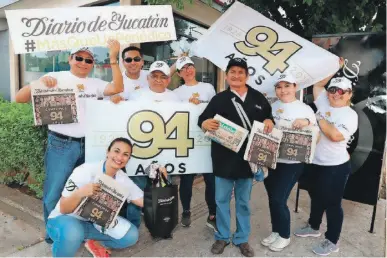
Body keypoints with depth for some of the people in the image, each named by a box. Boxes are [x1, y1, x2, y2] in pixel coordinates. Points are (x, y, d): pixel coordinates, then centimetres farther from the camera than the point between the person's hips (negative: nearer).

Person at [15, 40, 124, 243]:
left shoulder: (95, 83, 10)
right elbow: (20, 98, -4)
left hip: (88, 145, 4)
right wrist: (40, 83, -23)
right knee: (54, 192, 3)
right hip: (61, 145, -3)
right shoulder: (56, 77, -1)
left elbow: (117, 88, -9)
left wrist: (113, 57, -13)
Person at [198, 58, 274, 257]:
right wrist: (206, 123, -28)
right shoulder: (219, 99, 2)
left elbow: (268, 116, 15)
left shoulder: (258, 98, 7)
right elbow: (202, 119, -6)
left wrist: (269, 121, -7)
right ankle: (222, 237, 29)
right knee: (221, 199, 9)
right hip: (224, 158, -1)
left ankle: (242, 239, 31)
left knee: (243, 201, 14)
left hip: (248, 158, 2)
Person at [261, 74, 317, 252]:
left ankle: (285, 236, 22)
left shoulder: (305, 109, -6)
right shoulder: (273, 107, 7)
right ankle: (275, 231, 34)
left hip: (291, 163, -5)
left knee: (279, 199, -2)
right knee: (272, 198, 13)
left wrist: (306, 123, -25)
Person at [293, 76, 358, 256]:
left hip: (336, 166, -7)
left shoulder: (350, 115, -14)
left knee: (332, 202, 6)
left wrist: (319, 118, -19)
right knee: (316, 196, 22)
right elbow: (317, 83, 10)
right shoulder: (324, 102, 3)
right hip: (316, 162, 7)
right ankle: (313, 226, 43)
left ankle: (332, 242, 23)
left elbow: (335, 135, -28)